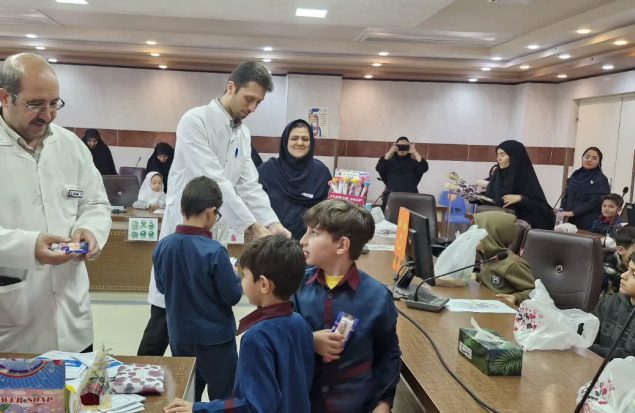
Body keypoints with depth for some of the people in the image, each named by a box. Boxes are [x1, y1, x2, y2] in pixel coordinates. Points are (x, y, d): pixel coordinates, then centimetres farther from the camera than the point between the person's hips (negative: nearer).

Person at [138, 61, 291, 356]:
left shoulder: (243, 134, 10)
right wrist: (252, 226, -25)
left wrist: (271, 222, -10)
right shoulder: (196, 121, -14)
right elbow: (213, 180, -22)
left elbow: (248, 185, 6)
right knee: (164, 321, 0)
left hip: (215, 236, 7)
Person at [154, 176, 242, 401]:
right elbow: (232, 296, -16)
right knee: (224, 399, 11)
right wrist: (236, 277, 3)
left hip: (179, 336, 5)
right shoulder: (214, 251, -23)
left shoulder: (163, 246, -8)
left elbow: (162, 287, 7)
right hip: (214, 337, -5)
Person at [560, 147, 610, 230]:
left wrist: (572, 213, -18)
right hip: (569, 221, 5)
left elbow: (593, 203, -13)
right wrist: (562, 211, 0)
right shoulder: (576, 174, 13)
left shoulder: (601, 180, -4)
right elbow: (566, 195, 16)